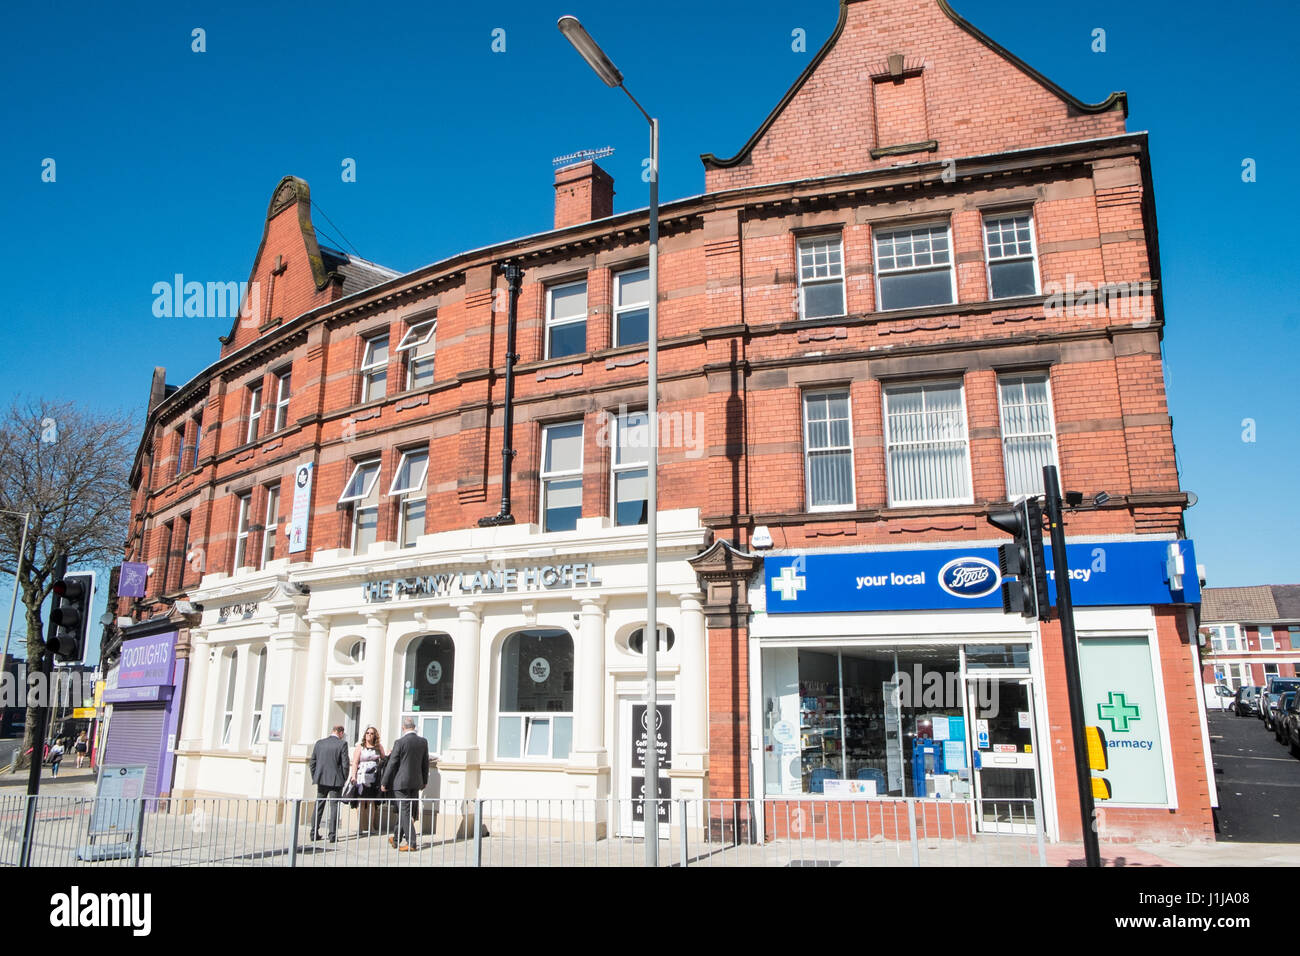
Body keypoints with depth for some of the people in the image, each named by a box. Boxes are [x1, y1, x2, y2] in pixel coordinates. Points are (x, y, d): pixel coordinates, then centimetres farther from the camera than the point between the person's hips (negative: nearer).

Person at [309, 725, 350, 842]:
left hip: (321, 780, 4)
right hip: (336, 780, -4)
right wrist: (344, 779, 4)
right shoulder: (342, 744, -8)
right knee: (334, 806, 2)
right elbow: (345, 764, -9)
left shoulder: (319, 743, 4)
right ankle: (332, 835, 0)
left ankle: (314, 833, 15)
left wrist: (315, 777, 14)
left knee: (319, 806, 14)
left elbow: (312, 762, 6)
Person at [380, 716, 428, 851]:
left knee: (405, 812, -1)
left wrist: (384, 783, -1)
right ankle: (397, 840, 27)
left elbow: (392, 764, -10)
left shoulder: (400, 742, -14)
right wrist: (424, 781, 21)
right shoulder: (423, 742, 2)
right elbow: (425, 763, 10)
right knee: (403, 811, 17)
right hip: (416, 783, 6)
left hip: (401, 782, -6)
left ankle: (412, 843, -4)